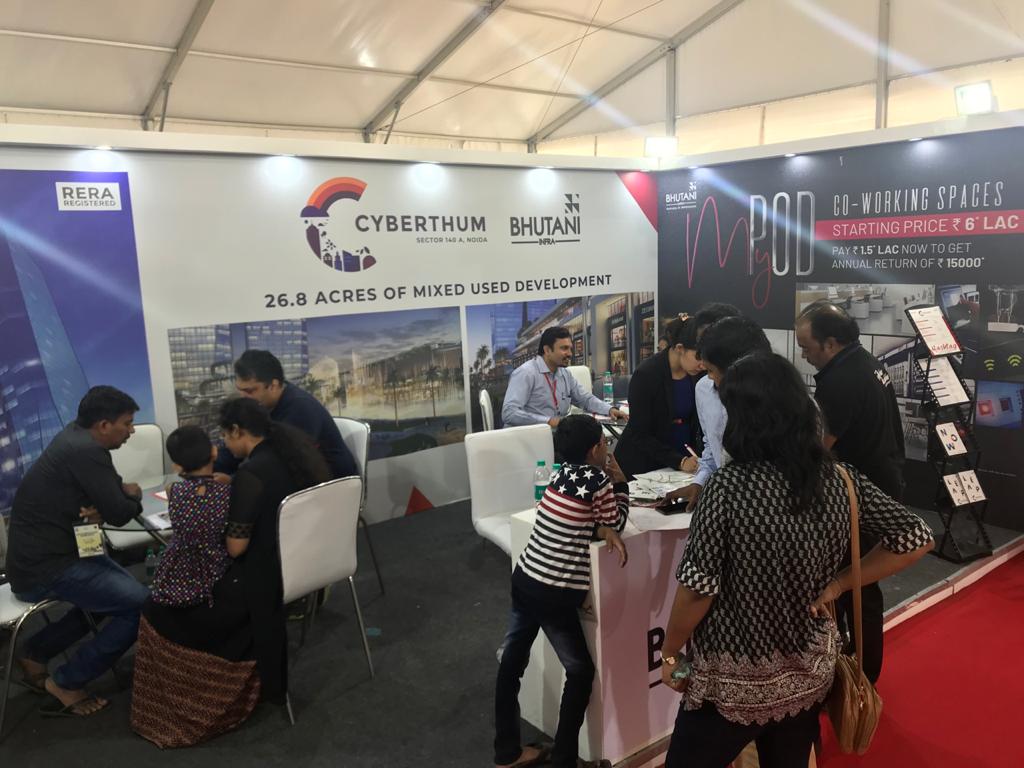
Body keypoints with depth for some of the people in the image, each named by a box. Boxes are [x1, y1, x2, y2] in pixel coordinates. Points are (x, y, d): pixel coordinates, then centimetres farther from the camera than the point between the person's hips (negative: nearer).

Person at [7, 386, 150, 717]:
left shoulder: (77, 435, 7)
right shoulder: (86, 452, -23)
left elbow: (111, 488, 12)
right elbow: (120, 513, -20)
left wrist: (99, 509, -10)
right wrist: (132, 495, 3)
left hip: (45, 553, 10)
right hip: (45, 568, -10)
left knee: (118, 590, 23)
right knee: (143, 605, -15)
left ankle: (36, 653, 25)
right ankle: (65, 684, -1)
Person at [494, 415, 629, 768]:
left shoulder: (563, 473, 7)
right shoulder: (597, 479, -13)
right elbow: (616, 521, 2)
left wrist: (599, 529, -4)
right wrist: (619, 481, 8)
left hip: (524, 579, 7)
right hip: (555, 594, -7)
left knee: (512, 662, 17)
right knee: (581, 673, 12)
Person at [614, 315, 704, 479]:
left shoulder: (697, 374, -6)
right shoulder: (646, 374, -22)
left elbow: (700, 421, 4)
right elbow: (640, 435, -20)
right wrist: (679, 461, -27)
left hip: (683, 459, 5)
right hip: (642, 465, -5)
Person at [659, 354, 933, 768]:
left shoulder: (729, 484, -24)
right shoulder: (840, 478, -9)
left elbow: (699, 589, -21)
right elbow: (915, 539, -1)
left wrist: (669, 653, -5)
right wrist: (836, 584, -1)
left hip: (733, 678, -5)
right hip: (808, 671, 5)